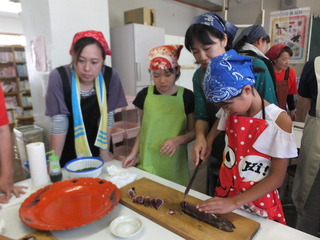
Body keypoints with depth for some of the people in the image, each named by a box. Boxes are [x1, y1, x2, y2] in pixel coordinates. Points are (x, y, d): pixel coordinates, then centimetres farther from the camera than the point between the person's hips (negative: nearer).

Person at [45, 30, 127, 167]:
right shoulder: (59, 77, -23)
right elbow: (58, 124, -19)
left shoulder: (110, 76, -17)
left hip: (97, 146, 2)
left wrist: (105, 152, -6)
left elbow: (108, 116, -10)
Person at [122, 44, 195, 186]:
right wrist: (134, 153, -1)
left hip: (174, 165, -1)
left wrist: (178, 140, -17)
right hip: (147, 163, 1)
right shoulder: (144, 95, -1)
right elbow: (143, 129, 8)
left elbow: (193, 132, 1)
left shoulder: (186, 96, -6)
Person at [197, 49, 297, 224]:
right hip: (224, 195, 5)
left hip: (259, 205, -4)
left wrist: (235, 202, -23)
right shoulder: (230, 112, -6)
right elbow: (216, 128, 15)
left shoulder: (279, 121, -20)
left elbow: (277, 177, -18)